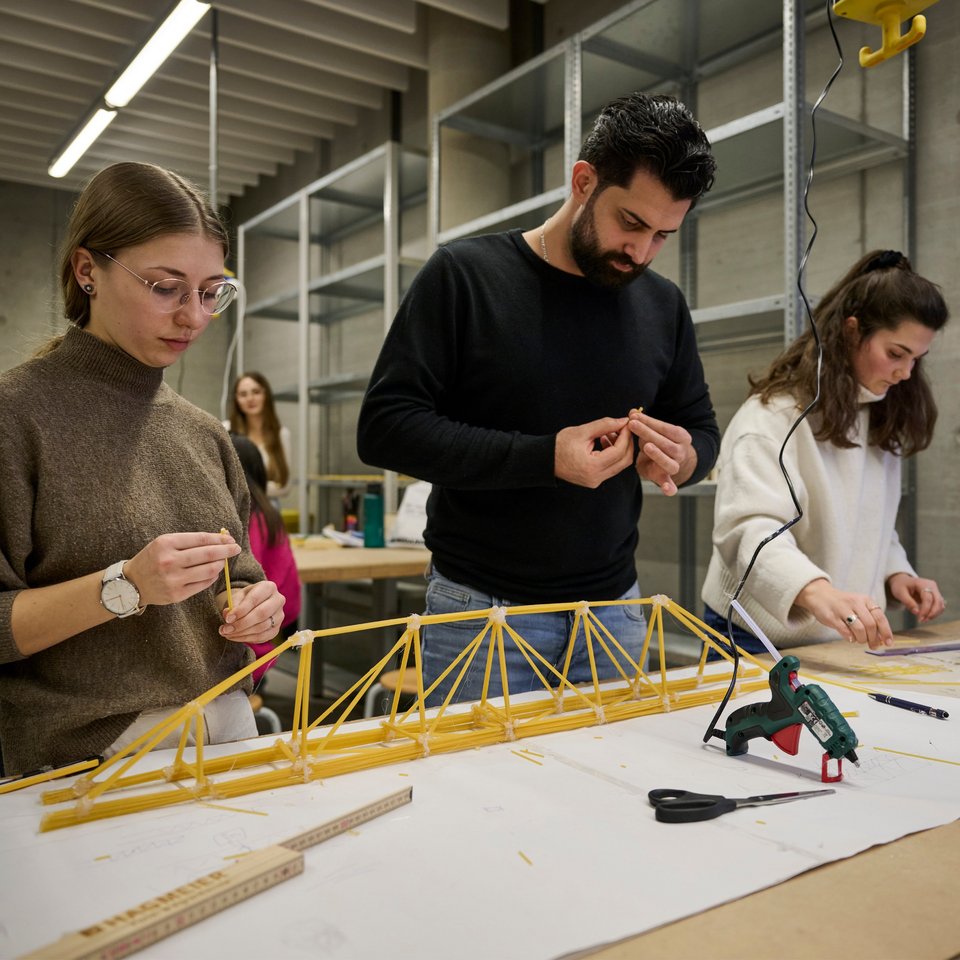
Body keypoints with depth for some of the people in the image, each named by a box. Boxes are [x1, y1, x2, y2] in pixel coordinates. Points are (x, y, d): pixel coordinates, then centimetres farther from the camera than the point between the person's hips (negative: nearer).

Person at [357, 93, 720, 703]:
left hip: (614, 610, 4)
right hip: (480, 608, -4)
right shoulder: (466, 275, -8)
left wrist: (682, 458, -11)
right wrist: (545, 458, -23)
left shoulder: (664, 305, 5)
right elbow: (384, 426, -14)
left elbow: (703, 429, 15)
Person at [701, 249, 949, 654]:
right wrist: (815, 590, -48)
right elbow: (750, 530, -31)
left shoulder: (881, 421, 9)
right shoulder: (774, 414, -18)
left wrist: (893, 573, -2)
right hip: (761, 643, -7)